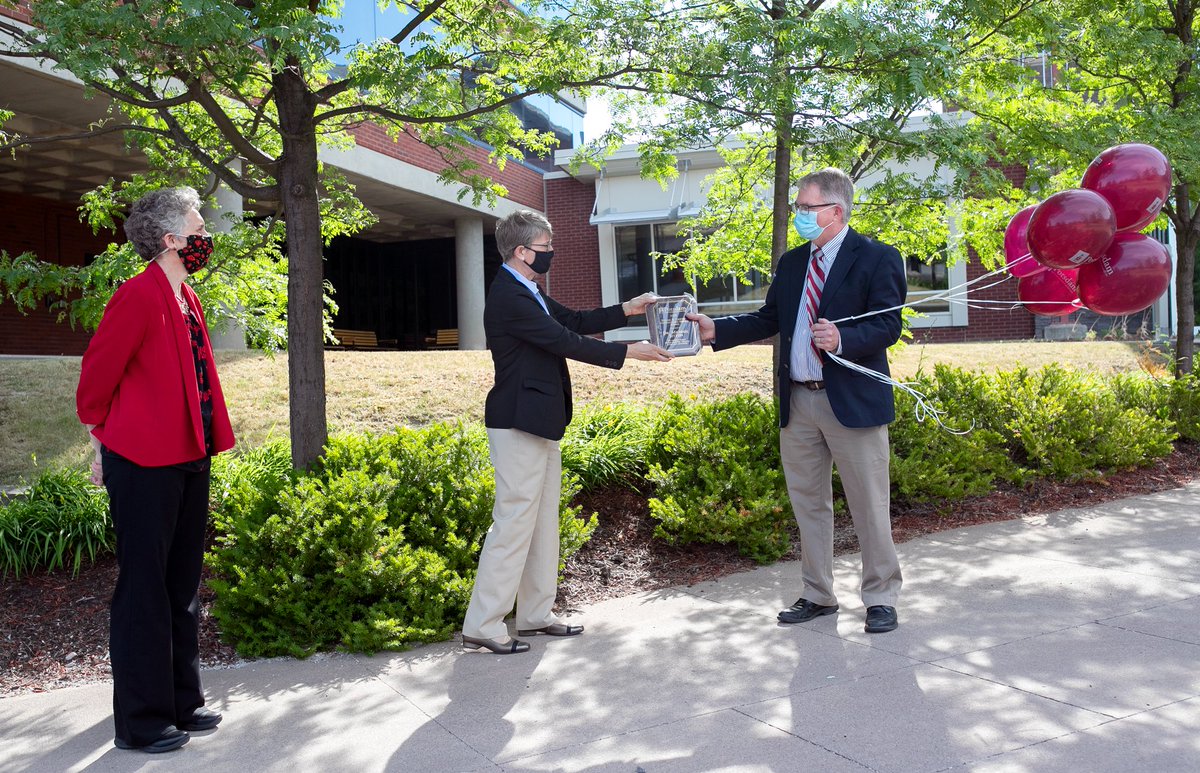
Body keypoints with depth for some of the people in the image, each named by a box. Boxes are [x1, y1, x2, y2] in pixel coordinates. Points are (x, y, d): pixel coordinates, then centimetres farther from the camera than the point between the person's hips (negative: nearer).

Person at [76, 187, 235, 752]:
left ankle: (180, 703, 27)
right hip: (145, 462, -9)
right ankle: (140, 722, 12)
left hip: (187, 459, 9)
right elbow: (97, 374, -11)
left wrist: (204, 443, 17)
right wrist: (104, 439, 0)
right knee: (144, 589, 0)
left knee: (181, 587, 15)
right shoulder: (140, 295, -15)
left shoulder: (185, 300, 13)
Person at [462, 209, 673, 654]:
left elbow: (574, 322, 16)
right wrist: (628, 353, -16)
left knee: (543, 519, 15)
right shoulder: (508, 297, -18)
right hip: (519, 424, -11)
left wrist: (627, 310, 8)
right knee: (514, 521, -7)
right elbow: (565, 342, -21)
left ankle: (535, 614, 24)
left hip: (540, 422, 11)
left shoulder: (527, 293, 14)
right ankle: (482, 627, 1)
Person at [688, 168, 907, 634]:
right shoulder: (792, 263, 14)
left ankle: (881, 599, 18)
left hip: (853, 401, -6)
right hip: (797, 402, 6)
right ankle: (818, 595, 27)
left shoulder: (877, 258, -5)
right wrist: (716, 329, 2)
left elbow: (888, 325, -13)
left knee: (870, 506, 2)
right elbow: (768, 319, 14)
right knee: (808, 503, 13)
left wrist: (842, 339, -30)